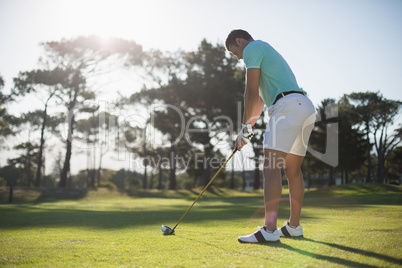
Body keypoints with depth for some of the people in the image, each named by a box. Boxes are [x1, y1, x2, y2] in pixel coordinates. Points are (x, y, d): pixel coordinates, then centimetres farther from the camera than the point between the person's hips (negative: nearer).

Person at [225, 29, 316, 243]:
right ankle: (294, 226, 19)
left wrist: (245, 127, 2)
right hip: (306, 107, 10)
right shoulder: (267, 52, 32)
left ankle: (269, 230, -20)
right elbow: (261, 99, 32)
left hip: (288, 105, -10)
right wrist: (247, 130, 30)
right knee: (292, 169, 13)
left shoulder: (253, 48, 3)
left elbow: (252, 93, -6)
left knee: (271, 167, -15)